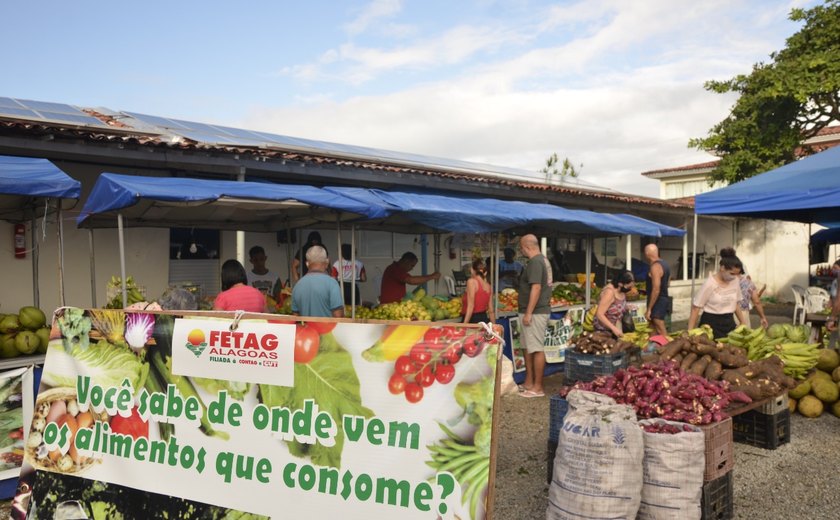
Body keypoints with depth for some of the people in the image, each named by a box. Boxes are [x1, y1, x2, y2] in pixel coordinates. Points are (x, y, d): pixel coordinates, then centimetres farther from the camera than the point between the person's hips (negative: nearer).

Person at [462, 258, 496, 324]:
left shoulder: (472, 281, -6)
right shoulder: (488, 286, 12)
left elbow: (470, 306, -14)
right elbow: (491, 310, 12)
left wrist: (464, 326, -17)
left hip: (473, 320, -7)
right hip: (485, 319, 7)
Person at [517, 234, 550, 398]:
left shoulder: (535, 262, -17)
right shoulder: (541, 259, 15)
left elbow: (536, 288, -24)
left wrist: (528, 313, -23)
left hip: (535, 312, -11)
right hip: (534, 312, 11)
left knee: (537, 349, -5)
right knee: (528, 347, 17)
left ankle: (538, 388, 1)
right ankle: (529, 383, 26)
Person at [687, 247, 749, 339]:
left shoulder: (736, 281, 1)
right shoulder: (710, 283, -15)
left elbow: (736, 304, 16)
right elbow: (695, 308, -11)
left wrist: (744, 324, 17)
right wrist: (690, 332, -15)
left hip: (729, 322, 5)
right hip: (711, 323, -5)